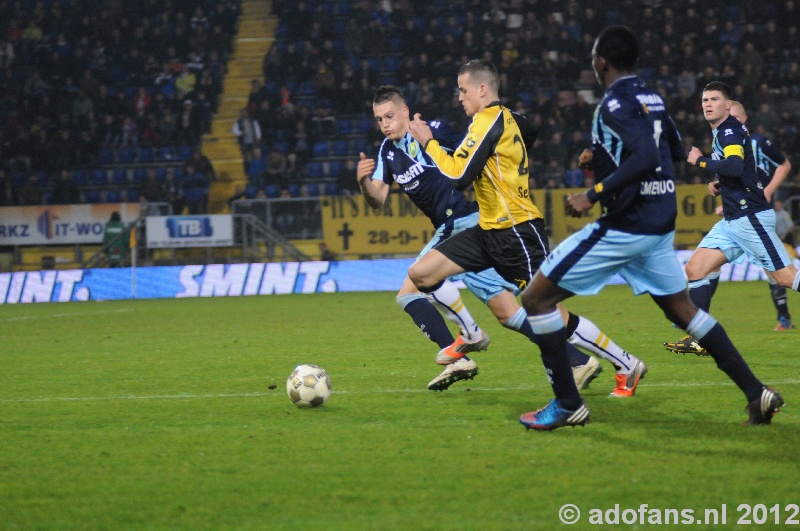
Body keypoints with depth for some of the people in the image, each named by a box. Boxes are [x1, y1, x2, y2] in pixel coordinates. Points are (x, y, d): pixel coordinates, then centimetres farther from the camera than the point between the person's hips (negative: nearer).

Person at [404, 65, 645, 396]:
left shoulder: (488, 120, -14)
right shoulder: (502, 118, 15)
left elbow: (458, 175, -18)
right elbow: (470, 172, 18)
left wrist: (427, 142, -8)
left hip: (517, 231, -10)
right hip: (490, 229, 10)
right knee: (420, 273, 2)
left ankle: (627, 366, 3)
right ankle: (470, 337, 19)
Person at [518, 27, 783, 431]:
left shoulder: (616, 103, -14)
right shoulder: (652, 99, 11)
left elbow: (646, 157, -28)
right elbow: (675, 152, 25)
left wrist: (593, 194, -26)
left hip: (625, 226, -9)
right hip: (660, 225, 9)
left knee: (537, 297, -1)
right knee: (682, 309, 22)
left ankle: (568, 405, -1)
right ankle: (757, 394, 17)